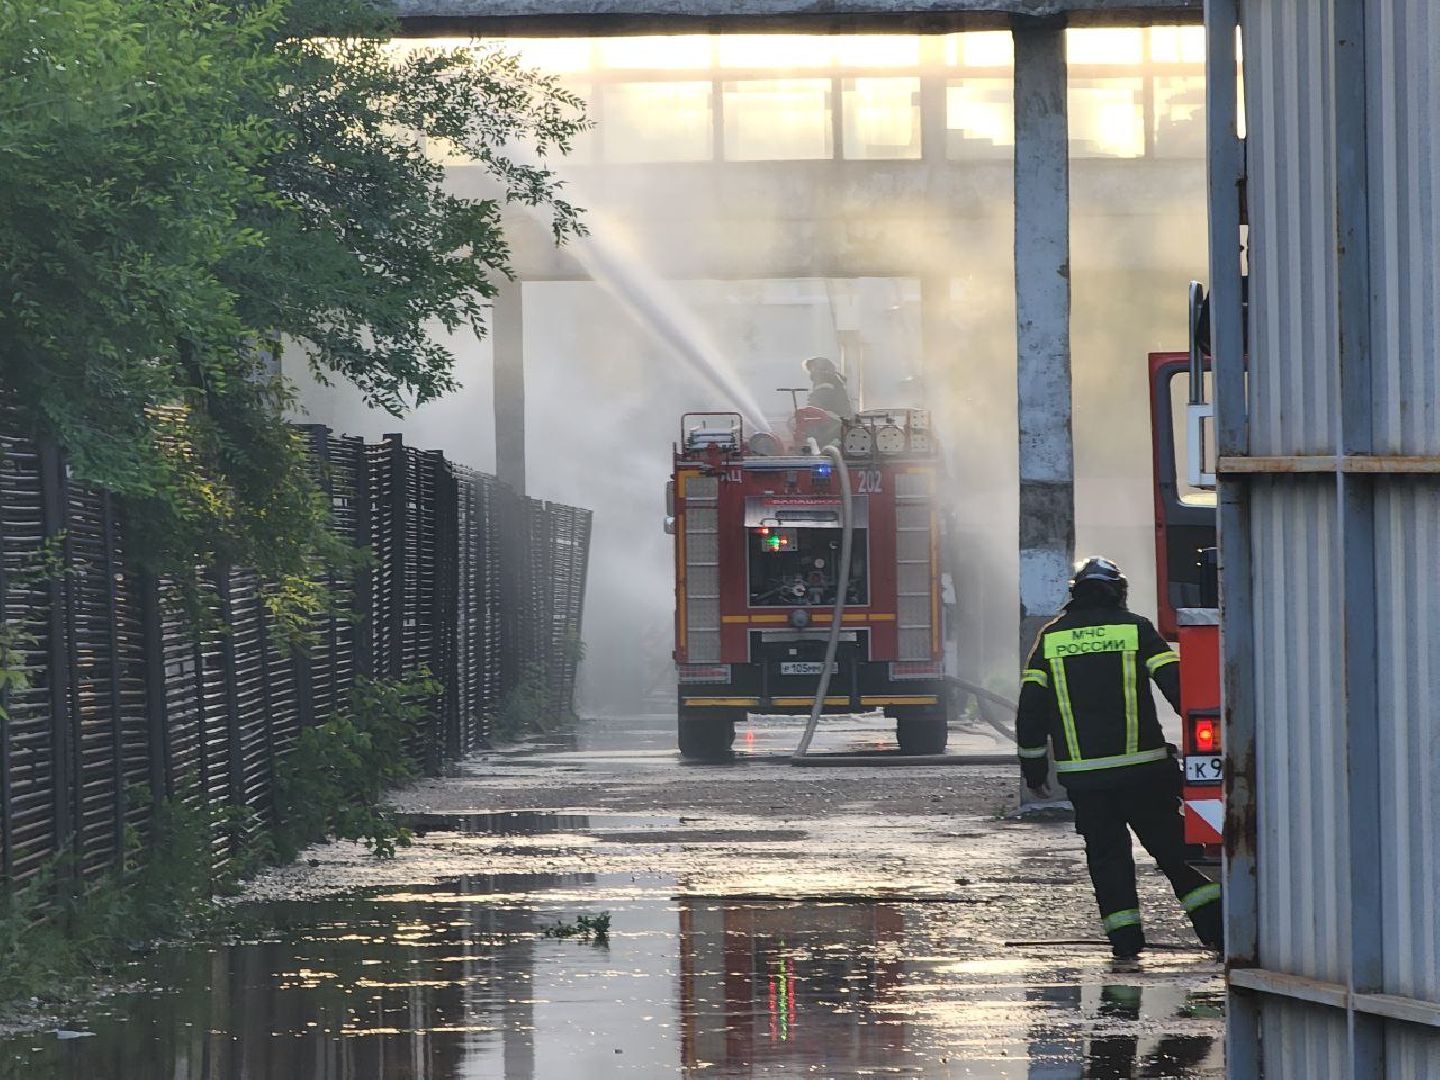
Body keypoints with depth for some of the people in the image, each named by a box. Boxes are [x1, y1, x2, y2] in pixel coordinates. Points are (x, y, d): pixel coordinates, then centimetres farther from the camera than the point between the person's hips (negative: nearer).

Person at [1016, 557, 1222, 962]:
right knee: (1171, 845, 5)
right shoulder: (1136, 628, 2)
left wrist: (1033, 765, 15)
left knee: (1106, 851, 9)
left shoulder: (1052, 637, 8)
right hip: (1142, 766, -1)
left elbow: (1031, 707, 7)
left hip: (1082, 773, 1)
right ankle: (1214, 927, 1)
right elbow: (1178, 686, -4)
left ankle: (1124, 936, 1)